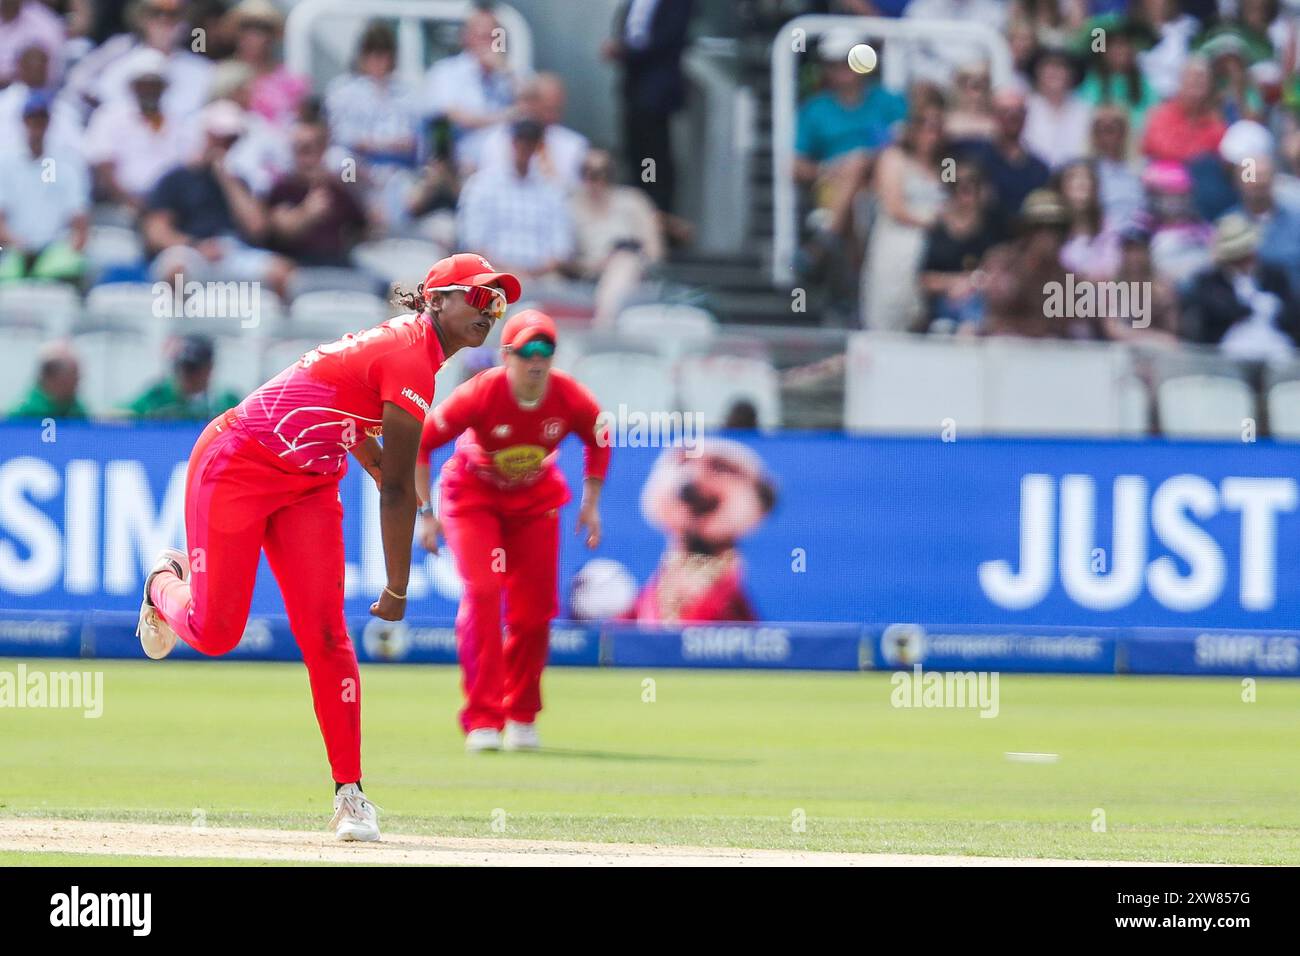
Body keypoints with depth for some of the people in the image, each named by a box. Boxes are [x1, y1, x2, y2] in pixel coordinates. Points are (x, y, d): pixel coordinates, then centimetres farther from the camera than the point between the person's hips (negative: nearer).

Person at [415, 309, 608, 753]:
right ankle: (482, 721, -17)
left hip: (535, 499, 3)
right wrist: (425, 513, -21)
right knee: (482, 592, -20)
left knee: (535, 608, 1)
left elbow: (599, 441, 1)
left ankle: (521, 718, 20)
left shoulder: (572, 400, -22)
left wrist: (591, 505, 0)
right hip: (472, 495, -3)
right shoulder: (478, 395, -31)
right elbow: (419, 442, -20)